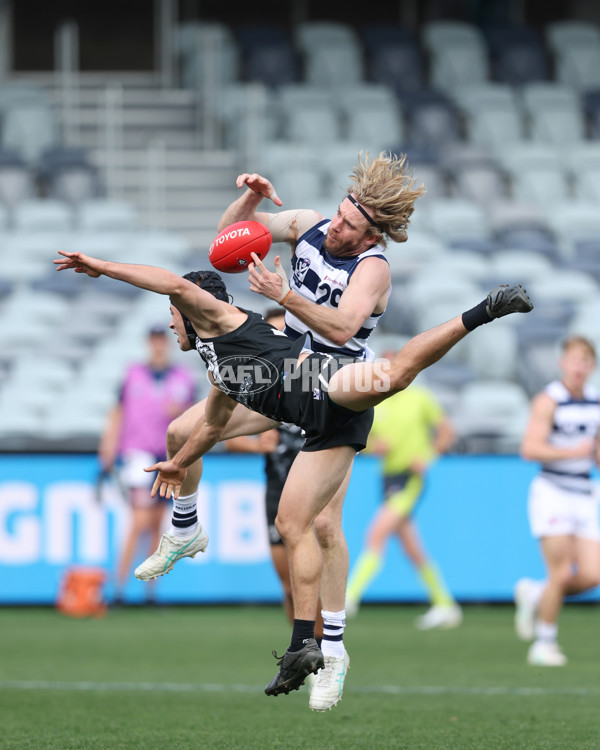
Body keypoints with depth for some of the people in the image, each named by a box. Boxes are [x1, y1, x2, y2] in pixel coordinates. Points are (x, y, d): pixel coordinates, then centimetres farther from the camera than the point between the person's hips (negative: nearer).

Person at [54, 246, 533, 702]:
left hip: (323, 388, -9)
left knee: (395, 373, -39)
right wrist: (179, 464, 71)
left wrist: (102, 266, 0)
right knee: (293, 522, 5)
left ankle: (482, 311, -42)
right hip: (329, 428, 9)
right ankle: (304, 646, 2)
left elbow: (179, 285, -7)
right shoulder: (223, 375, 38)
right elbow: (213, 425, 56)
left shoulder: (218, 316, 13)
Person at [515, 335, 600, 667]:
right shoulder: (549, 401, -10)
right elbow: (530, 449, -18)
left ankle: (533, 594, 21)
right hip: (552, 493, -6)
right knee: (561, 574, -11)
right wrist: (573, 452, -25)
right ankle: (544, 644, 5)